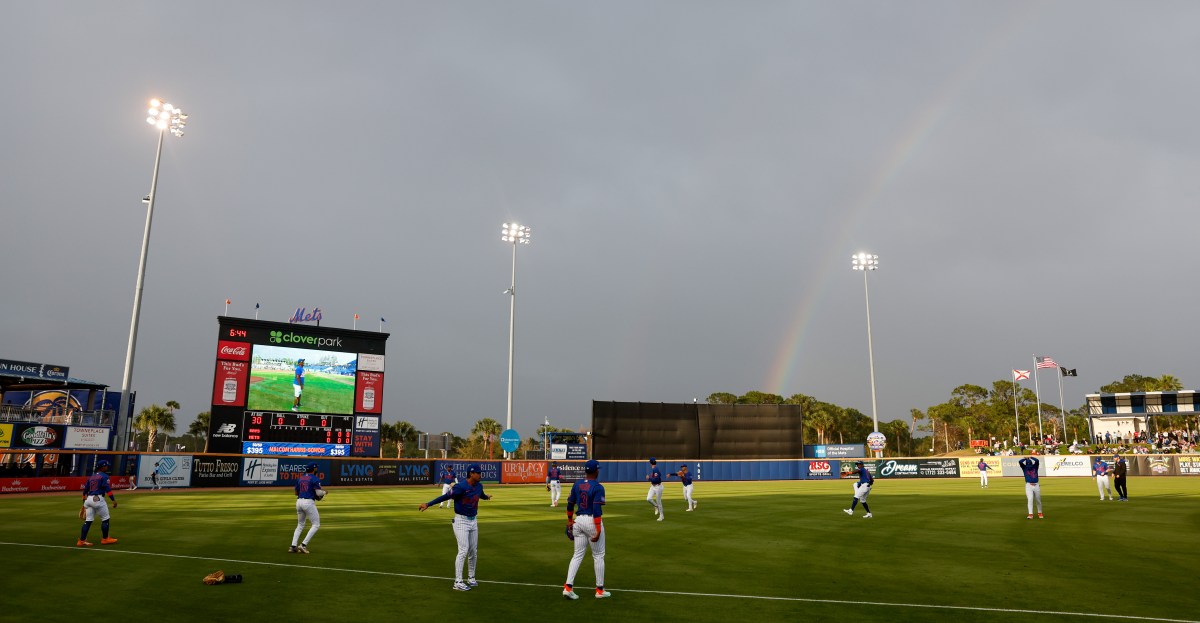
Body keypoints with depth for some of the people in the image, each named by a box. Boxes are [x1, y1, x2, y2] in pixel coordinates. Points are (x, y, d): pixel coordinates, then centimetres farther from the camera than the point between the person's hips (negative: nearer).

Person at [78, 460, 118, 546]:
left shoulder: (91, 477, 18)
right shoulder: (104, 476, -4)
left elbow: (85, 490, 19)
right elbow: (108, 489, -14)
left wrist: (84, 502, 24)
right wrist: (113, 500, -17)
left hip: (88, 499, 7)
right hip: (98, 499, -7)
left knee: (88, 521, 8)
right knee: (105, 519, 5)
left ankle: (81, 541, 4)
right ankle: (105, 539, 11)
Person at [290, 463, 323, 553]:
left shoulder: (299, 478, 14)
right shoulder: (315, 479, -6)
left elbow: (296, 492, 19)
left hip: (299, 501, 7)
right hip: (309, 502, -7)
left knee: (300, 525, 20)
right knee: (316, 525, 2)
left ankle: (293, 546, 10)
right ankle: (303, 545, -9)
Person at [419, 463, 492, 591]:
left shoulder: (479, 486, 2)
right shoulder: (460, 487, -22)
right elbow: (446, 496, -29)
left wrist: (487, 497, 48)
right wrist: (428, 504, -38)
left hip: (473, 521, 7)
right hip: (461, 522, -7)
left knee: (473, 552, 13)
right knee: (463, 550, -12)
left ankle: (471, 579, 27)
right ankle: (458, 582, -6)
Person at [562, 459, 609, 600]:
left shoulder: (577, 485, 5)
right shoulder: (598, 487, -14)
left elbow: (570, 504, 11)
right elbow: (596, 510, -20)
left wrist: (569, 520, 24)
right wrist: (598, 530, -20)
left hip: (578, 520, 6)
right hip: (592, 521, -6)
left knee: (578, 555, 12)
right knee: (598, 556, 8)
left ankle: (568, 587, 2)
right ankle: (600, 590, 16)